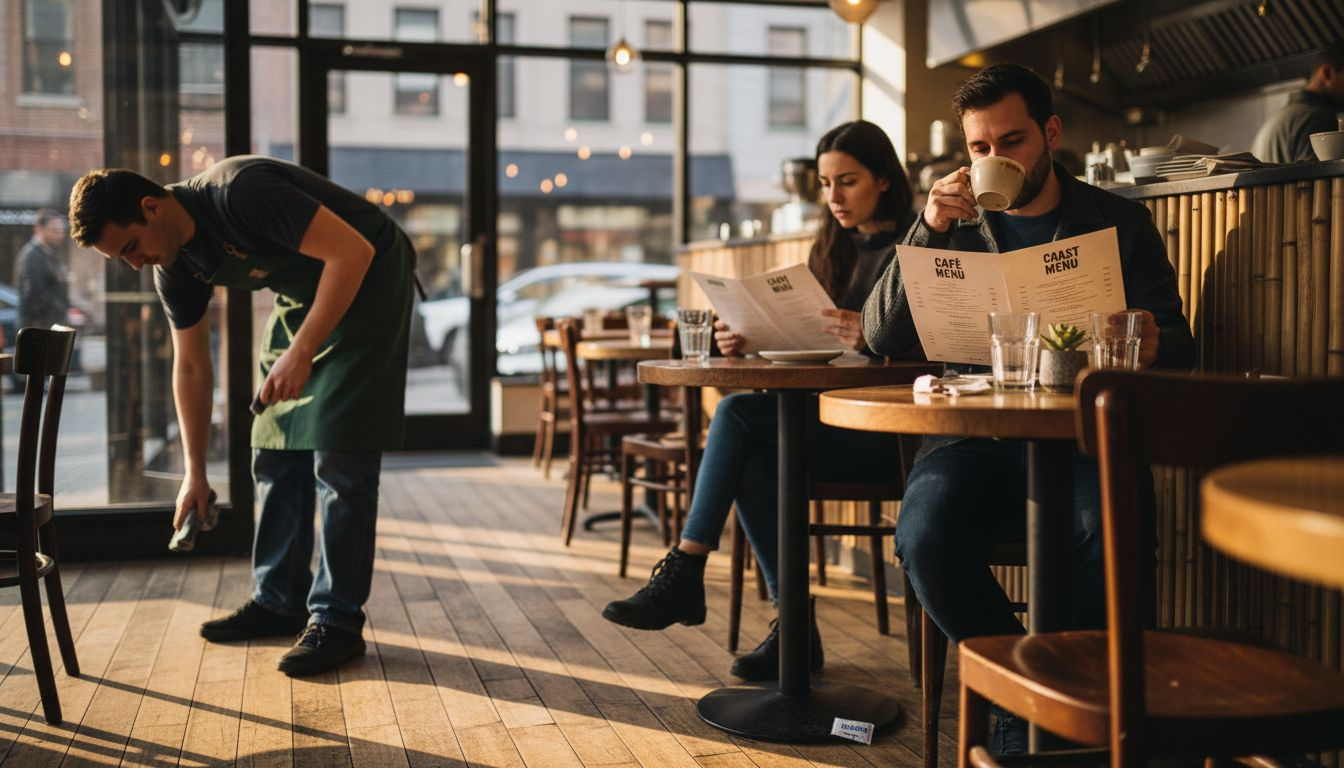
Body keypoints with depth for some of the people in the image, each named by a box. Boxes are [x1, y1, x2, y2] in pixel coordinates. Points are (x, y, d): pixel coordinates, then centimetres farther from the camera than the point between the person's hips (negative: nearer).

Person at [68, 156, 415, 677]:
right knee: (275, 454, 6)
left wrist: (302, 352, -33)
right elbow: (191, 366, 6)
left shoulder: (240, 194, -29)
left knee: (339, 456, -13)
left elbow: (352, 251, -32)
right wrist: (195, 474, 7)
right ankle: (279, 601, 17)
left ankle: (338, 621, -8)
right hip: (301, 297, 9)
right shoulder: (174, 266, -3)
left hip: (368, 280, -8)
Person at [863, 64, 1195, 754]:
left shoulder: (1118, 222, 13)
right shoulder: (954, 225, 16)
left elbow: (1178, 343, 6)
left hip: (1083, 436, -1)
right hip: (975, 433, 1)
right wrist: (929, 228, -9)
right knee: (926, 535, -31)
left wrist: (1153, 345, -20)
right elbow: (881, 335, 4)